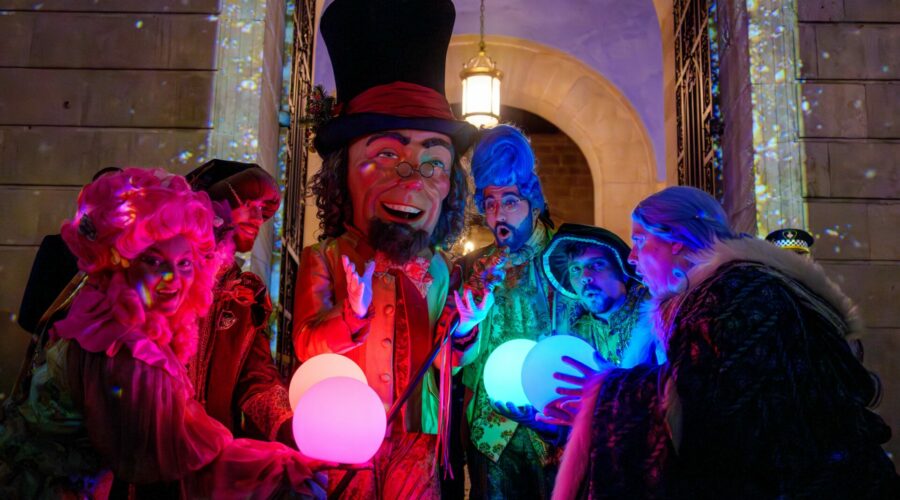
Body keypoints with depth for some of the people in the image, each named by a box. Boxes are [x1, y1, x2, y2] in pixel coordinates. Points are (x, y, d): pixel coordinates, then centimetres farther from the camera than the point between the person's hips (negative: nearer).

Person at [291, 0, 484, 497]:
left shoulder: (436, 271, 2)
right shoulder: (323, 260, -6)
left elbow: (440, 364, 10)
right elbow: (307, 347, -15)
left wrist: (461, 330, -9)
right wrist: (355, 307, -31)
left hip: (413, 450, 2)